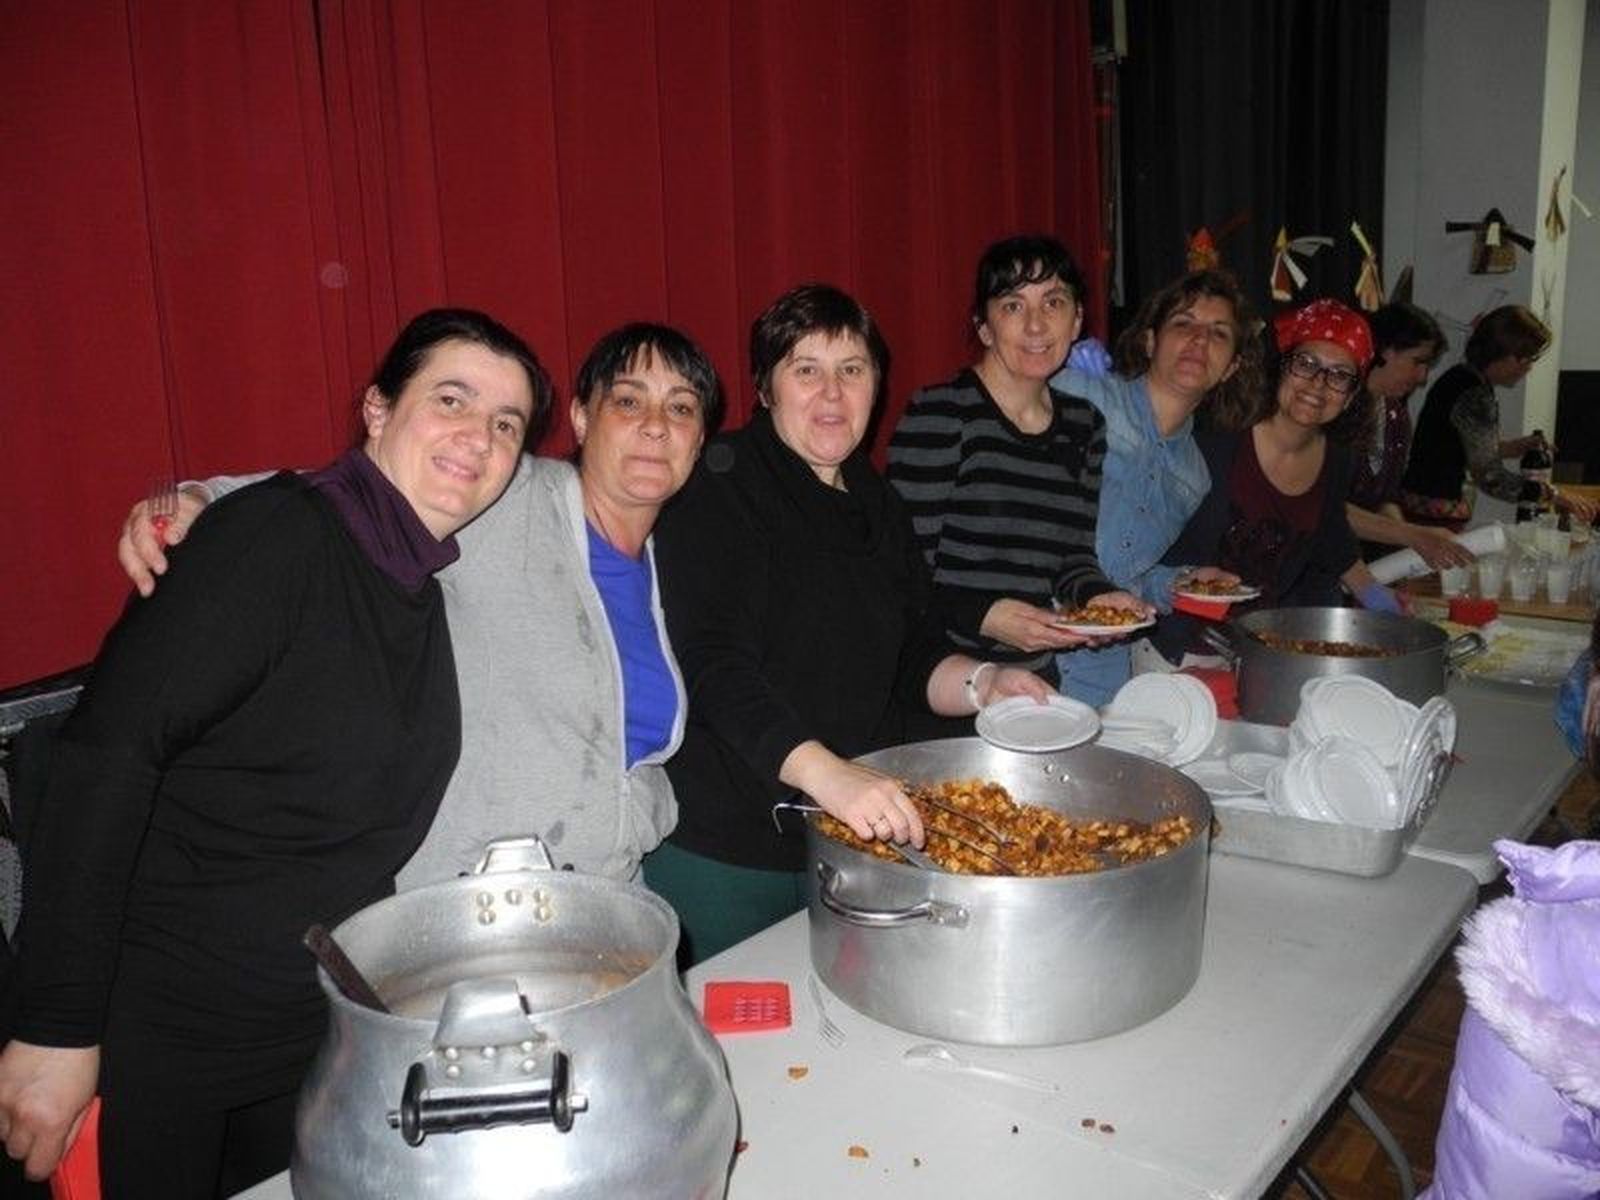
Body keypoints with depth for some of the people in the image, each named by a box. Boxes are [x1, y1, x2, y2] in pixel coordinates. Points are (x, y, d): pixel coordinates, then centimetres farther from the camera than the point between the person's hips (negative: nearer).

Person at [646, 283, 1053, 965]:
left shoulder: (877, 506, 9)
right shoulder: (718, 488, -13)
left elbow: (912, 661, 15)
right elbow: (711, 666, -25)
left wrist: (980, 684, -6)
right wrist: (824, 773, -37)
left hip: (858, 834, 7)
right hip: (719, 848, -6)